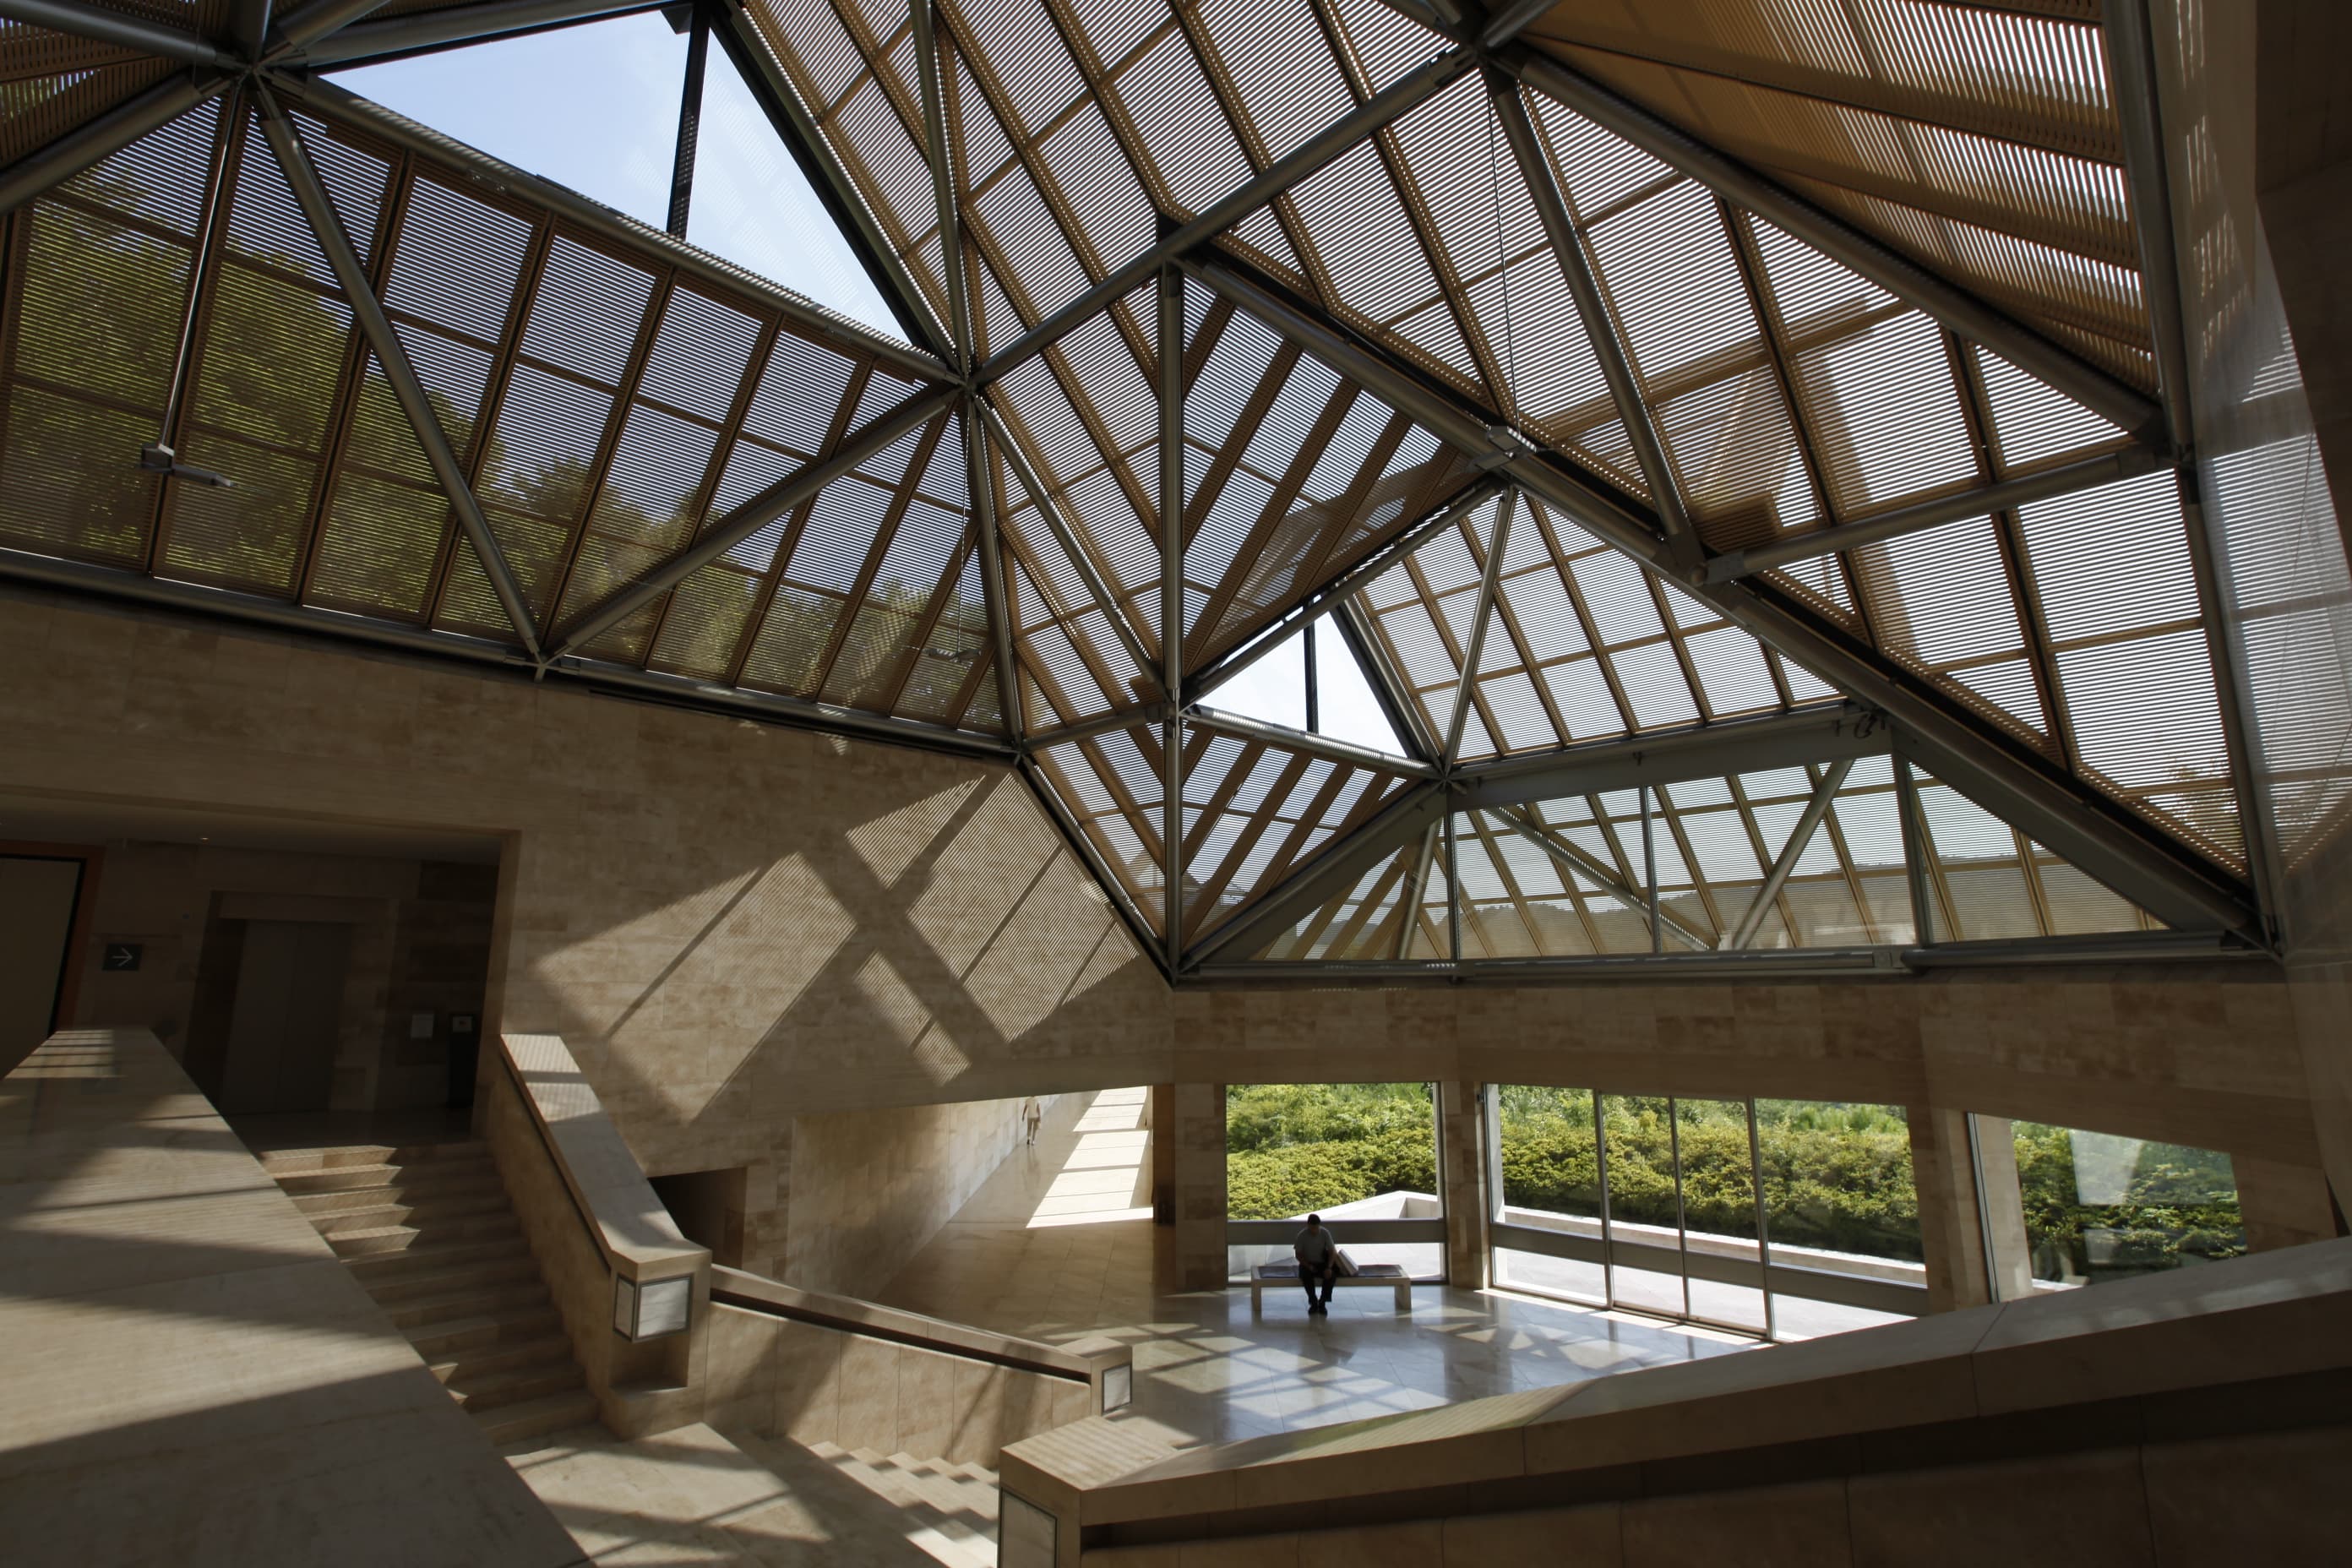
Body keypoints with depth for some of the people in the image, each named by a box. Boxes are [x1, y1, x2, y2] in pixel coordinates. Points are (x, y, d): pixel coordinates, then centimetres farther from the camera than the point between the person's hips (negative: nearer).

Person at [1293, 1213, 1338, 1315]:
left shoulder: (1325, 1233, -12)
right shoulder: (1302, 1236, -15)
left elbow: (1332, 1252, -10)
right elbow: (1298, 1254, -8)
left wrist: (1329, 1267, -25)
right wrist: (1308, 1266, -23)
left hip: (1322, 1263, 1)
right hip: (1308, 1264, -1)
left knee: (1332, 1275, -30)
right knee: (1305, 1275, -35)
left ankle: (1322, 1303, -13)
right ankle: (1313, 1303, -14)